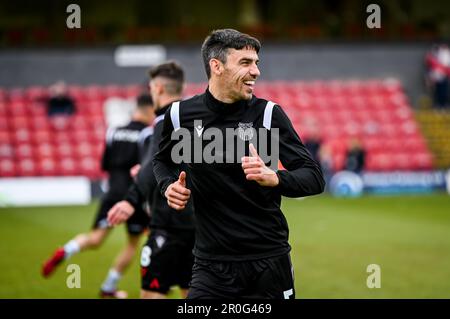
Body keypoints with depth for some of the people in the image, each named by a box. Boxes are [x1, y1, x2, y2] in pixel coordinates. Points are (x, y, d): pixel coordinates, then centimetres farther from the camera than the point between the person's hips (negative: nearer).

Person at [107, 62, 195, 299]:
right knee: (190, 290, 14)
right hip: (196, 221, 9)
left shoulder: (167, 121, -11)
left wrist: (132, 200, -43)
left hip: (170, 223, -9)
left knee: (152, 293, -7)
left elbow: (158, 162, -29)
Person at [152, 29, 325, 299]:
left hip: (268, 262, -1)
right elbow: (163, 160, 21)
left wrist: (274, 178, -28)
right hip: (210, 264, 1)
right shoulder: (180, 114, 0)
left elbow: (314, 178, -8)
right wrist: (168, 186, -1)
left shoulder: (268, 113, -6)